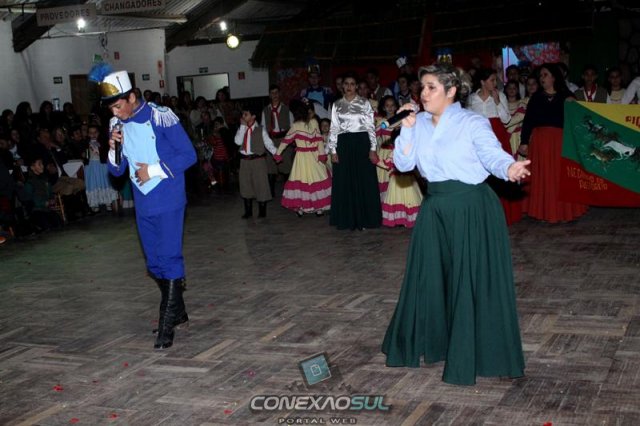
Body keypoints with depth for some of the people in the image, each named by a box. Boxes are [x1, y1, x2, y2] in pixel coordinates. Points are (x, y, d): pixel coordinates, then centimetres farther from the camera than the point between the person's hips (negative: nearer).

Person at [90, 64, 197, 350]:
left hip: (168, 202, -7)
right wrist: (113, 148, -10)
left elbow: (188, 155, -12)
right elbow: (117, 170, 10)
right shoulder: (117, 125, 6)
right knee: (155, 263, 13)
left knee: (170, 259, -8)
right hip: (143, 205, 7)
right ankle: (178, 311, 30)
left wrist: (154, 170, -16)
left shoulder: (161, 117, -13)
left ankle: (167, 325, -4)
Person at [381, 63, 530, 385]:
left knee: (472, 281, 0)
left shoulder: (472, 123, -9)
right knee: (427, 278, 13)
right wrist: (407, 129, -10)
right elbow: (403, 164, 1)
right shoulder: (419, 124, 6)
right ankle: (429, 343, 31)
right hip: (435, 209, 6)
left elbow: (494, 155, -18)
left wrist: (509, 168, -39)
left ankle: (468, 356, 11)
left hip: (472, 210, -6)